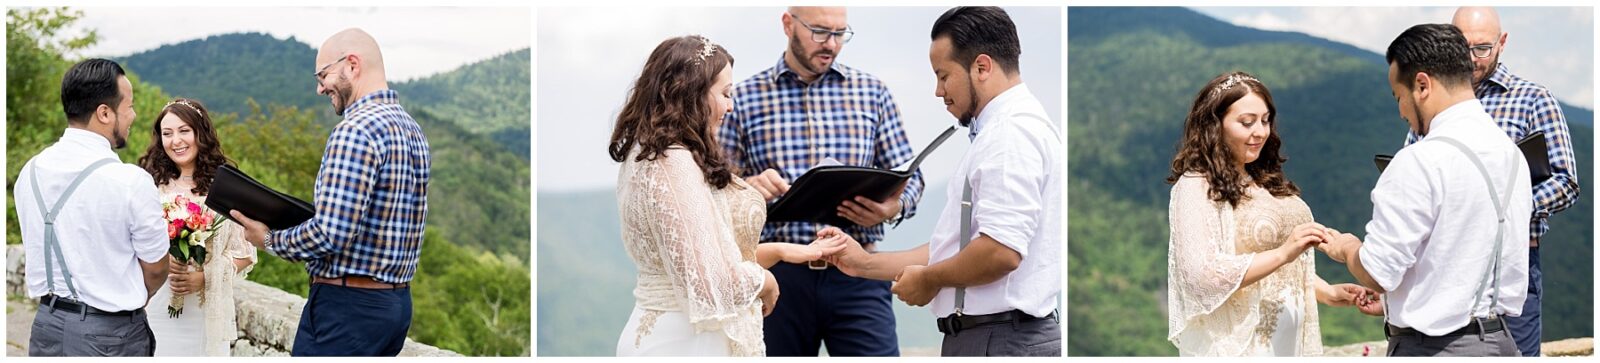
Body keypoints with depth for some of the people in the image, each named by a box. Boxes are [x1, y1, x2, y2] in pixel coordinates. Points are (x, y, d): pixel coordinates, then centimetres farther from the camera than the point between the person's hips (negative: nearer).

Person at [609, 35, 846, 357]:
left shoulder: (646, 155, 12)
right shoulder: (674, 164, -20)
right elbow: (712, 281, -24)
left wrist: (783, 251, 16)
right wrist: (765, 281, -5)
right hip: (687, 343, -10)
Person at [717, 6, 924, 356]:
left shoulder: (872, 92, 10)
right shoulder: (744, 98, 5)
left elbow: (909, 176, 11)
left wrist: (894, 207, -11)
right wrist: (748, 188, -17)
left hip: (856, 275, 1)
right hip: (777, 274, 0)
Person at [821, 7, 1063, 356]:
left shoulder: (1012, 131, -13)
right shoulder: (999, 130, 20)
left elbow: (1000, 250, -24)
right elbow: (961, 248, 23)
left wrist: (928, 279, -8)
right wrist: (866, 264, 18)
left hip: (998, 341, -10)